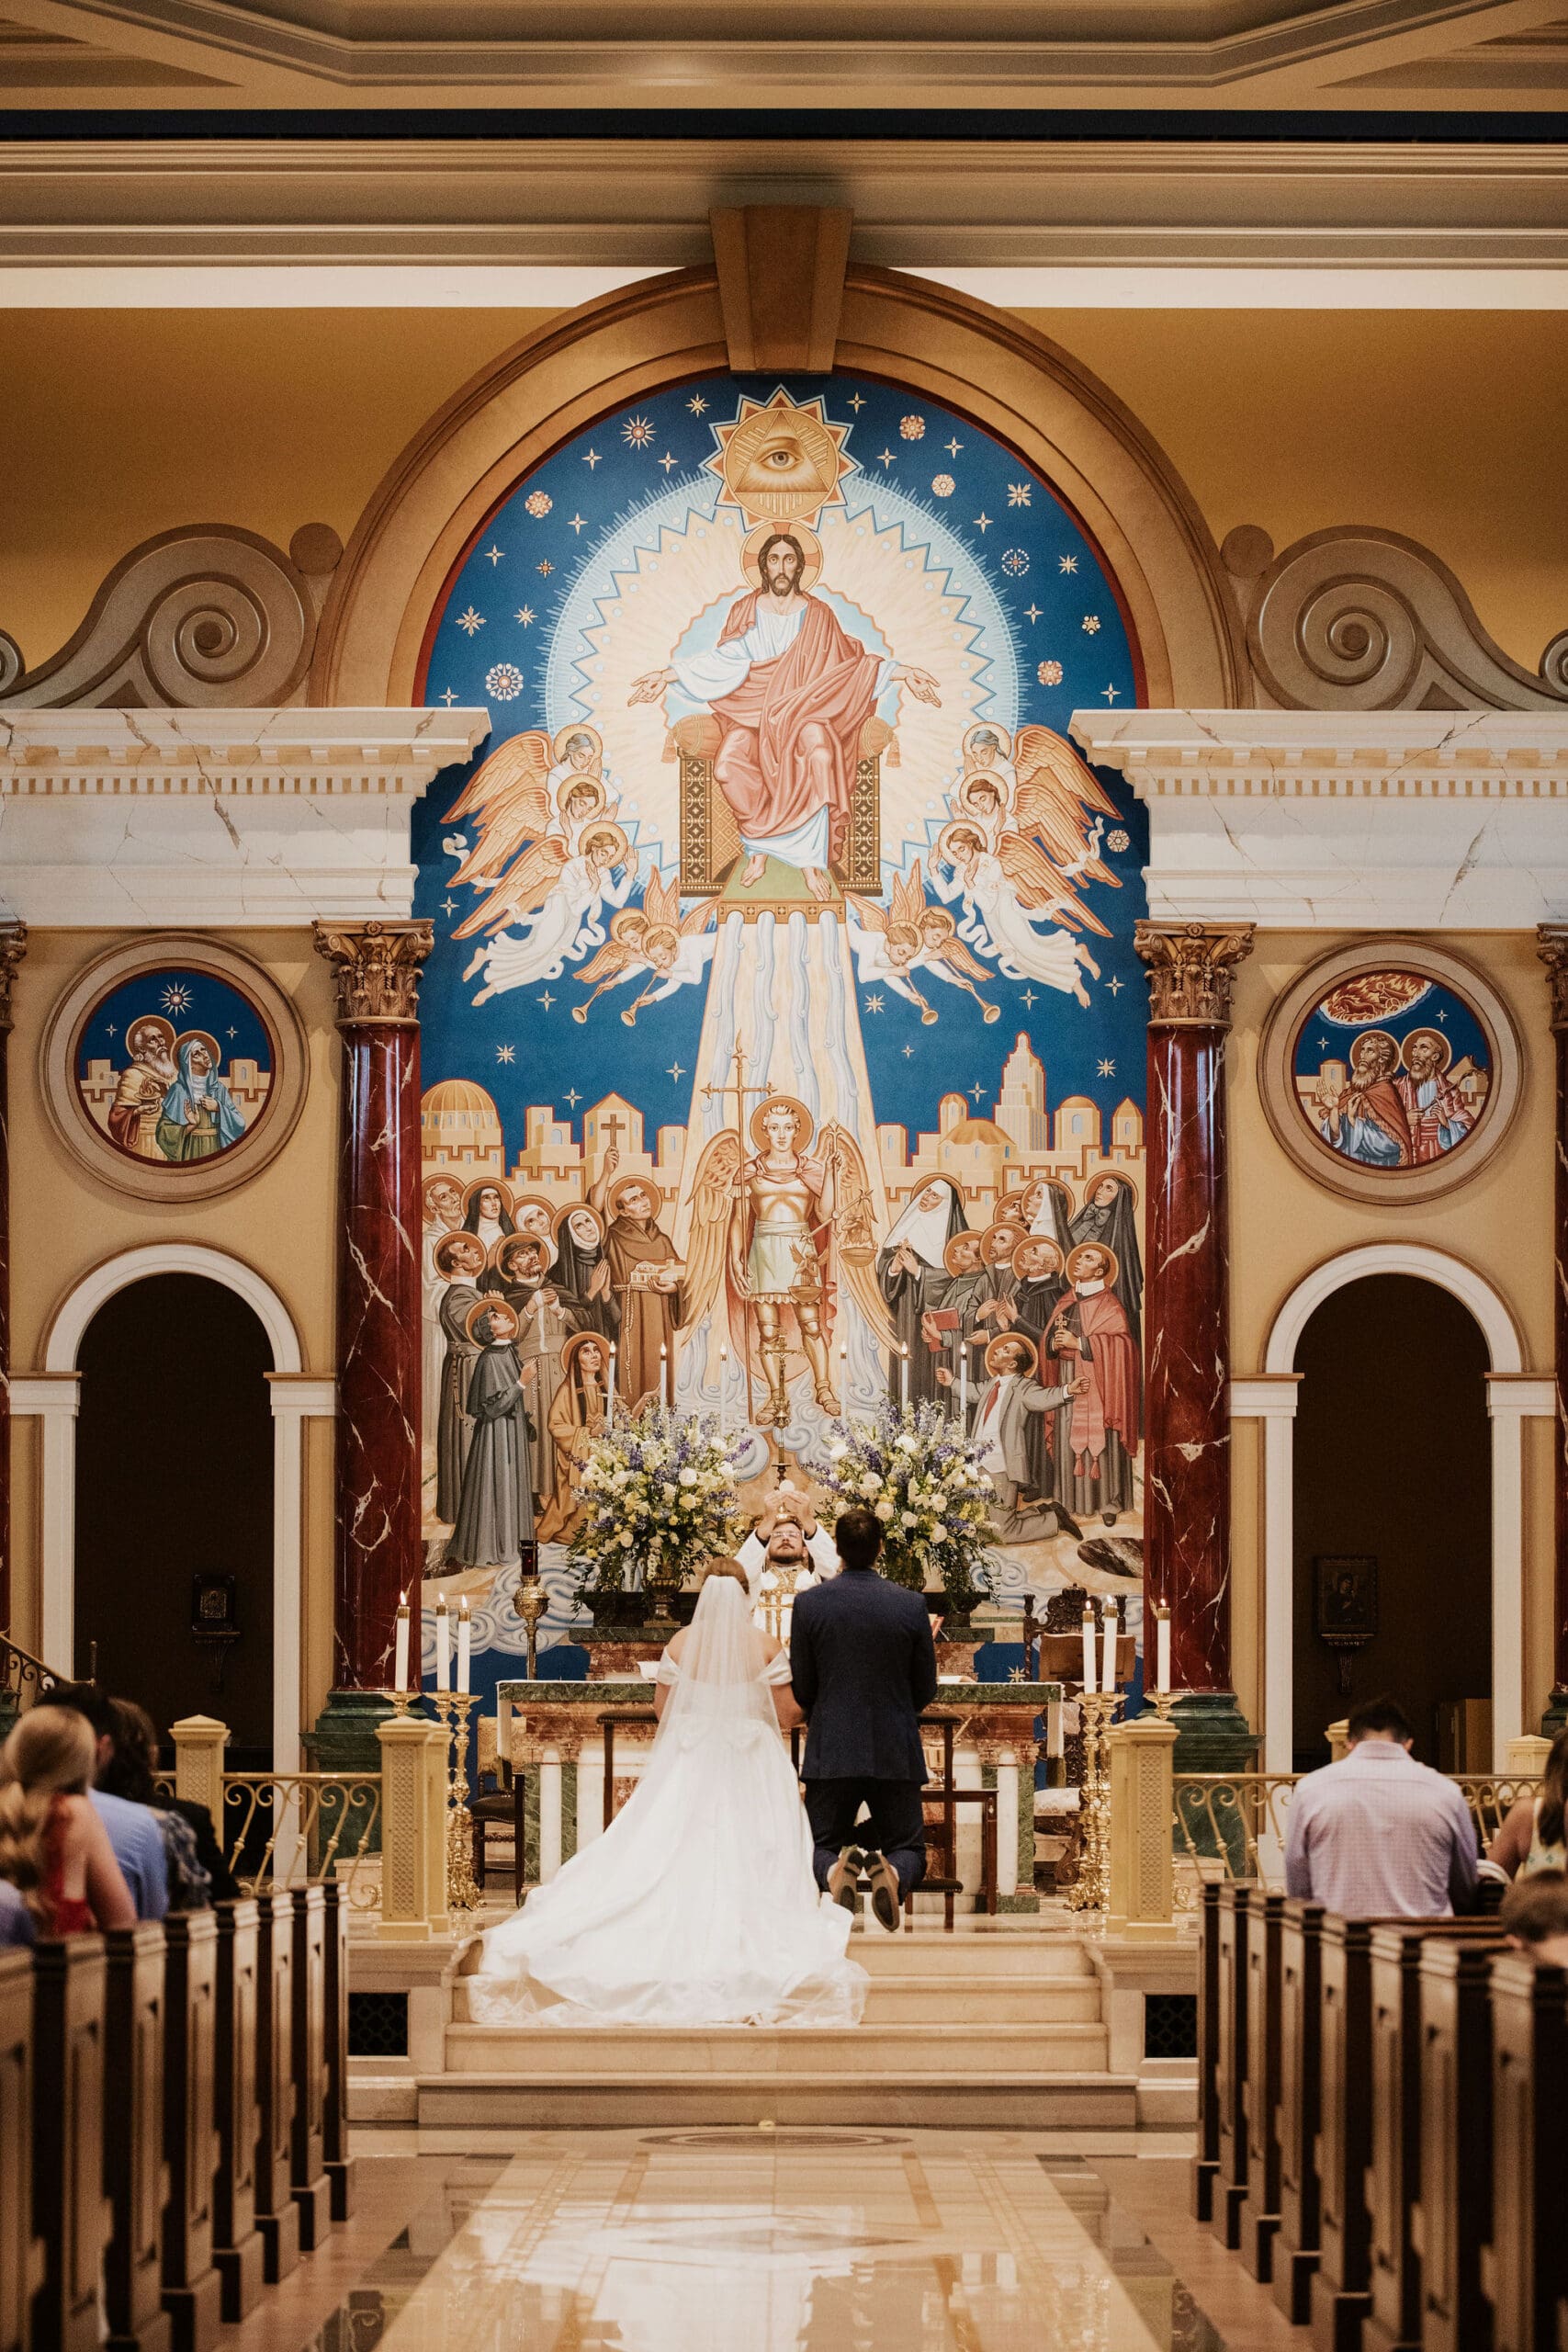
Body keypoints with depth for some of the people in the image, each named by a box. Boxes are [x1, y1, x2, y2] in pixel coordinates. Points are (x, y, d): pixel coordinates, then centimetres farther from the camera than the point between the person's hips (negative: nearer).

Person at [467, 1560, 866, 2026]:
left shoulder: (682, 1643, -2)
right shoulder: (765, 1647, -7)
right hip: (751, 1764, -2)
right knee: (748, 1860, 1)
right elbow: (787, 1713, -5)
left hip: (689, 1761, 2)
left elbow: (661, 1707, 4)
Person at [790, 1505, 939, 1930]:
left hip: (831, 1752, 0)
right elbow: (926, 1690, 4)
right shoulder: (911, 1605, -4)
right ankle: (890, 1872, -25)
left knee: (821, 1848, 14)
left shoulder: (809, 1603, -6)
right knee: (908, 1851, 13)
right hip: (896, 1752, 0)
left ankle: (836, 1868, -23)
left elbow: (801, 1688, 1)